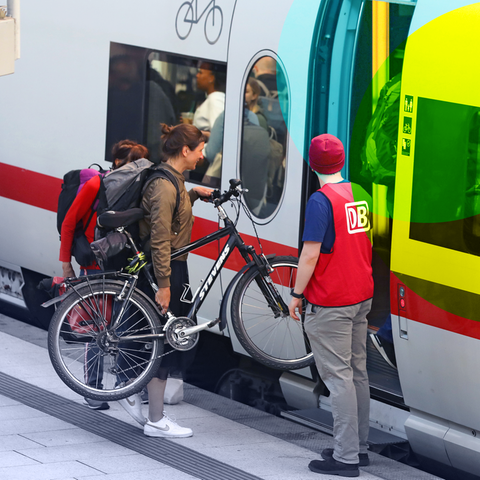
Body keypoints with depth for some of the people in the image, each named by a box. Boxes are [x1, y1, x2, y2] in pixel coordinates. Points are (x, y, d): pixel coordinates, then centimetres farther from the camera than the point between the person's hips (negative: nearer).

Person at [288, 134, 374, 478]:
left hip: (330, 304, -8)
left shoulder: (321, 200, -17)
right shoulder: (361, 194, 6)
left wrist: (296, 295, -8)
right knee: (358, 373, 15)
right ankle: (359, 447, 23)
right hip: (362, 297, 8)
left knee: (338, 377, -5)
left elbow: (310, 254, -19)